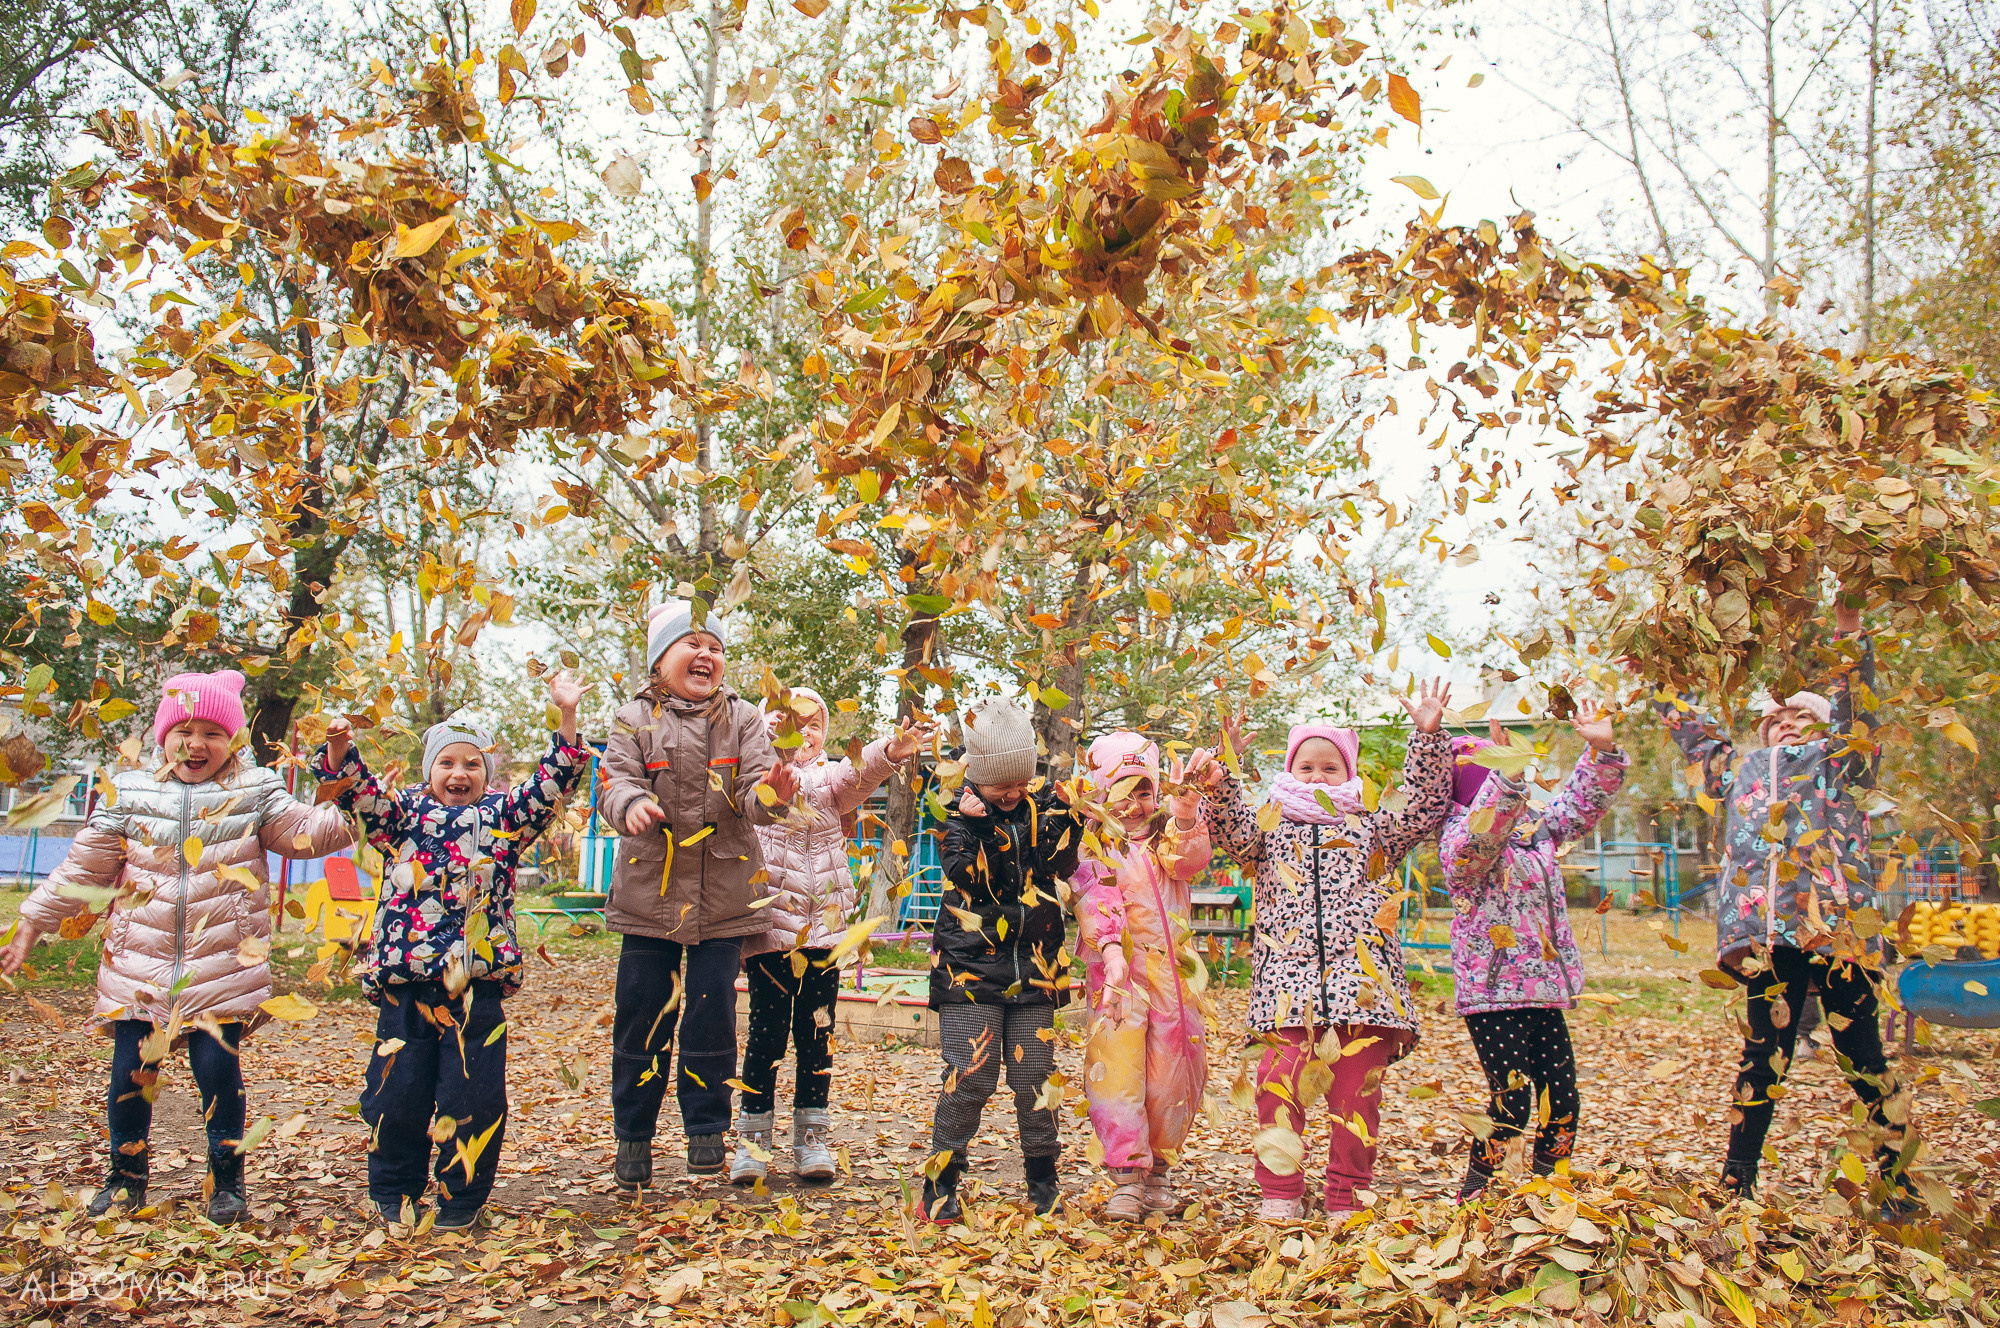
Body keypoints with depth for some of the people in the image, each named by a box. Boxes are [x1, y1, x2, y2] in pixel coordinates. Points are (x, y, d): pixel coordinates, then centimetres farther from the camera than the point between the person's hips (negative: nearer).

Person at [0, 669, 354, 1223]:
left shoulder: (255, 792, 2)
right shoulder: (129, 793, 7)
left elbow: (306, 833, -3)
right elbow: (82, 868, 12)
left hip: (224, 966, -2)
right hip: (138, 964, 2)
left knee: (219, 1069, -4)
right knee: (131, 1072, 5)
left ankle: (226, 1179, 16)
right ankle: (126, 1177, 27)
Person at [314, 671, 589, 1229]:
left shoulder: (503, 818, 9)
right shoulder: (405, 814, 11)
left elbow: (549, 784, 0)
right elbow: (359, 791, 1)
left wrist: (566, 718, -10)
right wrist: (340, 751, -18)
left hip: (478, 979, -1)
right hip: (405, 979, 1)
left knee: (473, 1093, 1)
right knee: (397, 1089, 6)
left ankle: (462, 1197, 18)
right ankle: (393, 1192, 27)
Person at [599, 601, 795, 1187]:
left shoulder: (742, 718, 3)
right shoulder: (635, 719, 2)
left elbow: (754, 789, -6)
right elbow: (616, 778, -8)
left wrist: (770, 794, -29)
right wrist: (630, 803, -30)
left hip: (723, 893, 0)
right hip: (650, 890, 0)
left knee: (712, 1012, 2)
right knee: (640, 1012, 6)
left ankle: (706, 1127, 18)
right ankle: (633, 1133, 21)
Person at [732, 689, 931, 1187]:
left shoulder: (831, 777, 8)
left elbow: (861, 770, -13)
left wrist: (893, 749, -34)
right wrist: (765, 738, -34)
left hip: (824, 928, 3)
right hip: (769, 924, -3)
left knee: (817, 1035, 8)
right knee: (767, 1033, 1)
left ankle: (812, 1138, 19)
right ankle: (752, 1139, 14)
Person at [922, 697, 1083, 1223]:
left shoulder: (1042, 804, 6)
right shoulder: (959, 812, -1)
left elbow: (1058, 868, -5)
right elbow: (964, 877, -14)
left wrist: (1064, 820, -18)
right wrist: (975, 825, -25)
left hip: (1033, 967, 3)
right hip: (970, 965, -2)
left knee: (1033, 1074, 5)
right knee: (970, 1074, -6)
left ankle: (1043, 1175, 22)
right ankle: (941, 1180, 9)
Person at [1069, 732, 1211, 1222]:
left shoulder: (1167, 836, 12)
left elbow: (1189, 862, -9)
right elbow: (1095, 899, -11)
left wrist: (1186, 819, -29)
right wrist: (1111, 947, -27)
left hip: (1174, 971, 3)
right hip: (1120, 972, -3)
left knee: (1174, 1072, 6)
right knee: (1116, 1067, -12)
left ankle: (1159, 1169, 22)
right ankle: (1127, 1176, -5)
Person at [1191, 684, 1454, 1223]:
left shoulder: (1370, 828, 19)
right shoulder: (1271, 828, 17)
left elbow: (1426, 805, 9)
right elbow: (1233, 832, -2)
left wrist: (1428, 737, -1)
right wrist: (1222, 781, -20)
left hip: (1361, 981, 1)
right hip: (1289, 983, -1)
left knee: (1356, 1090, 0)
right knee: (1279, 1083, -13)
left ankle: (1347, 1200, 13)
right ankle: (1279, 1196, -2)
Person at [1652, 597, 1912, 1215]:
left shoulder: (1835, 759, 17)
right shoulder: (1740, 770, 25)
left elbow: (1854, 705, 4)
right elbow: (1693, 729, 35)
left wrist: (1848, 632, -5)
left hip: (1835, 926, -2)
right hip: (1768, 933, 2)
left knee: (1864, 1056, 0)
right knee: (1764, 1056, 4)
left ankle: (1898, 1185, 10)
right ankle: (1737, 1182, 12)